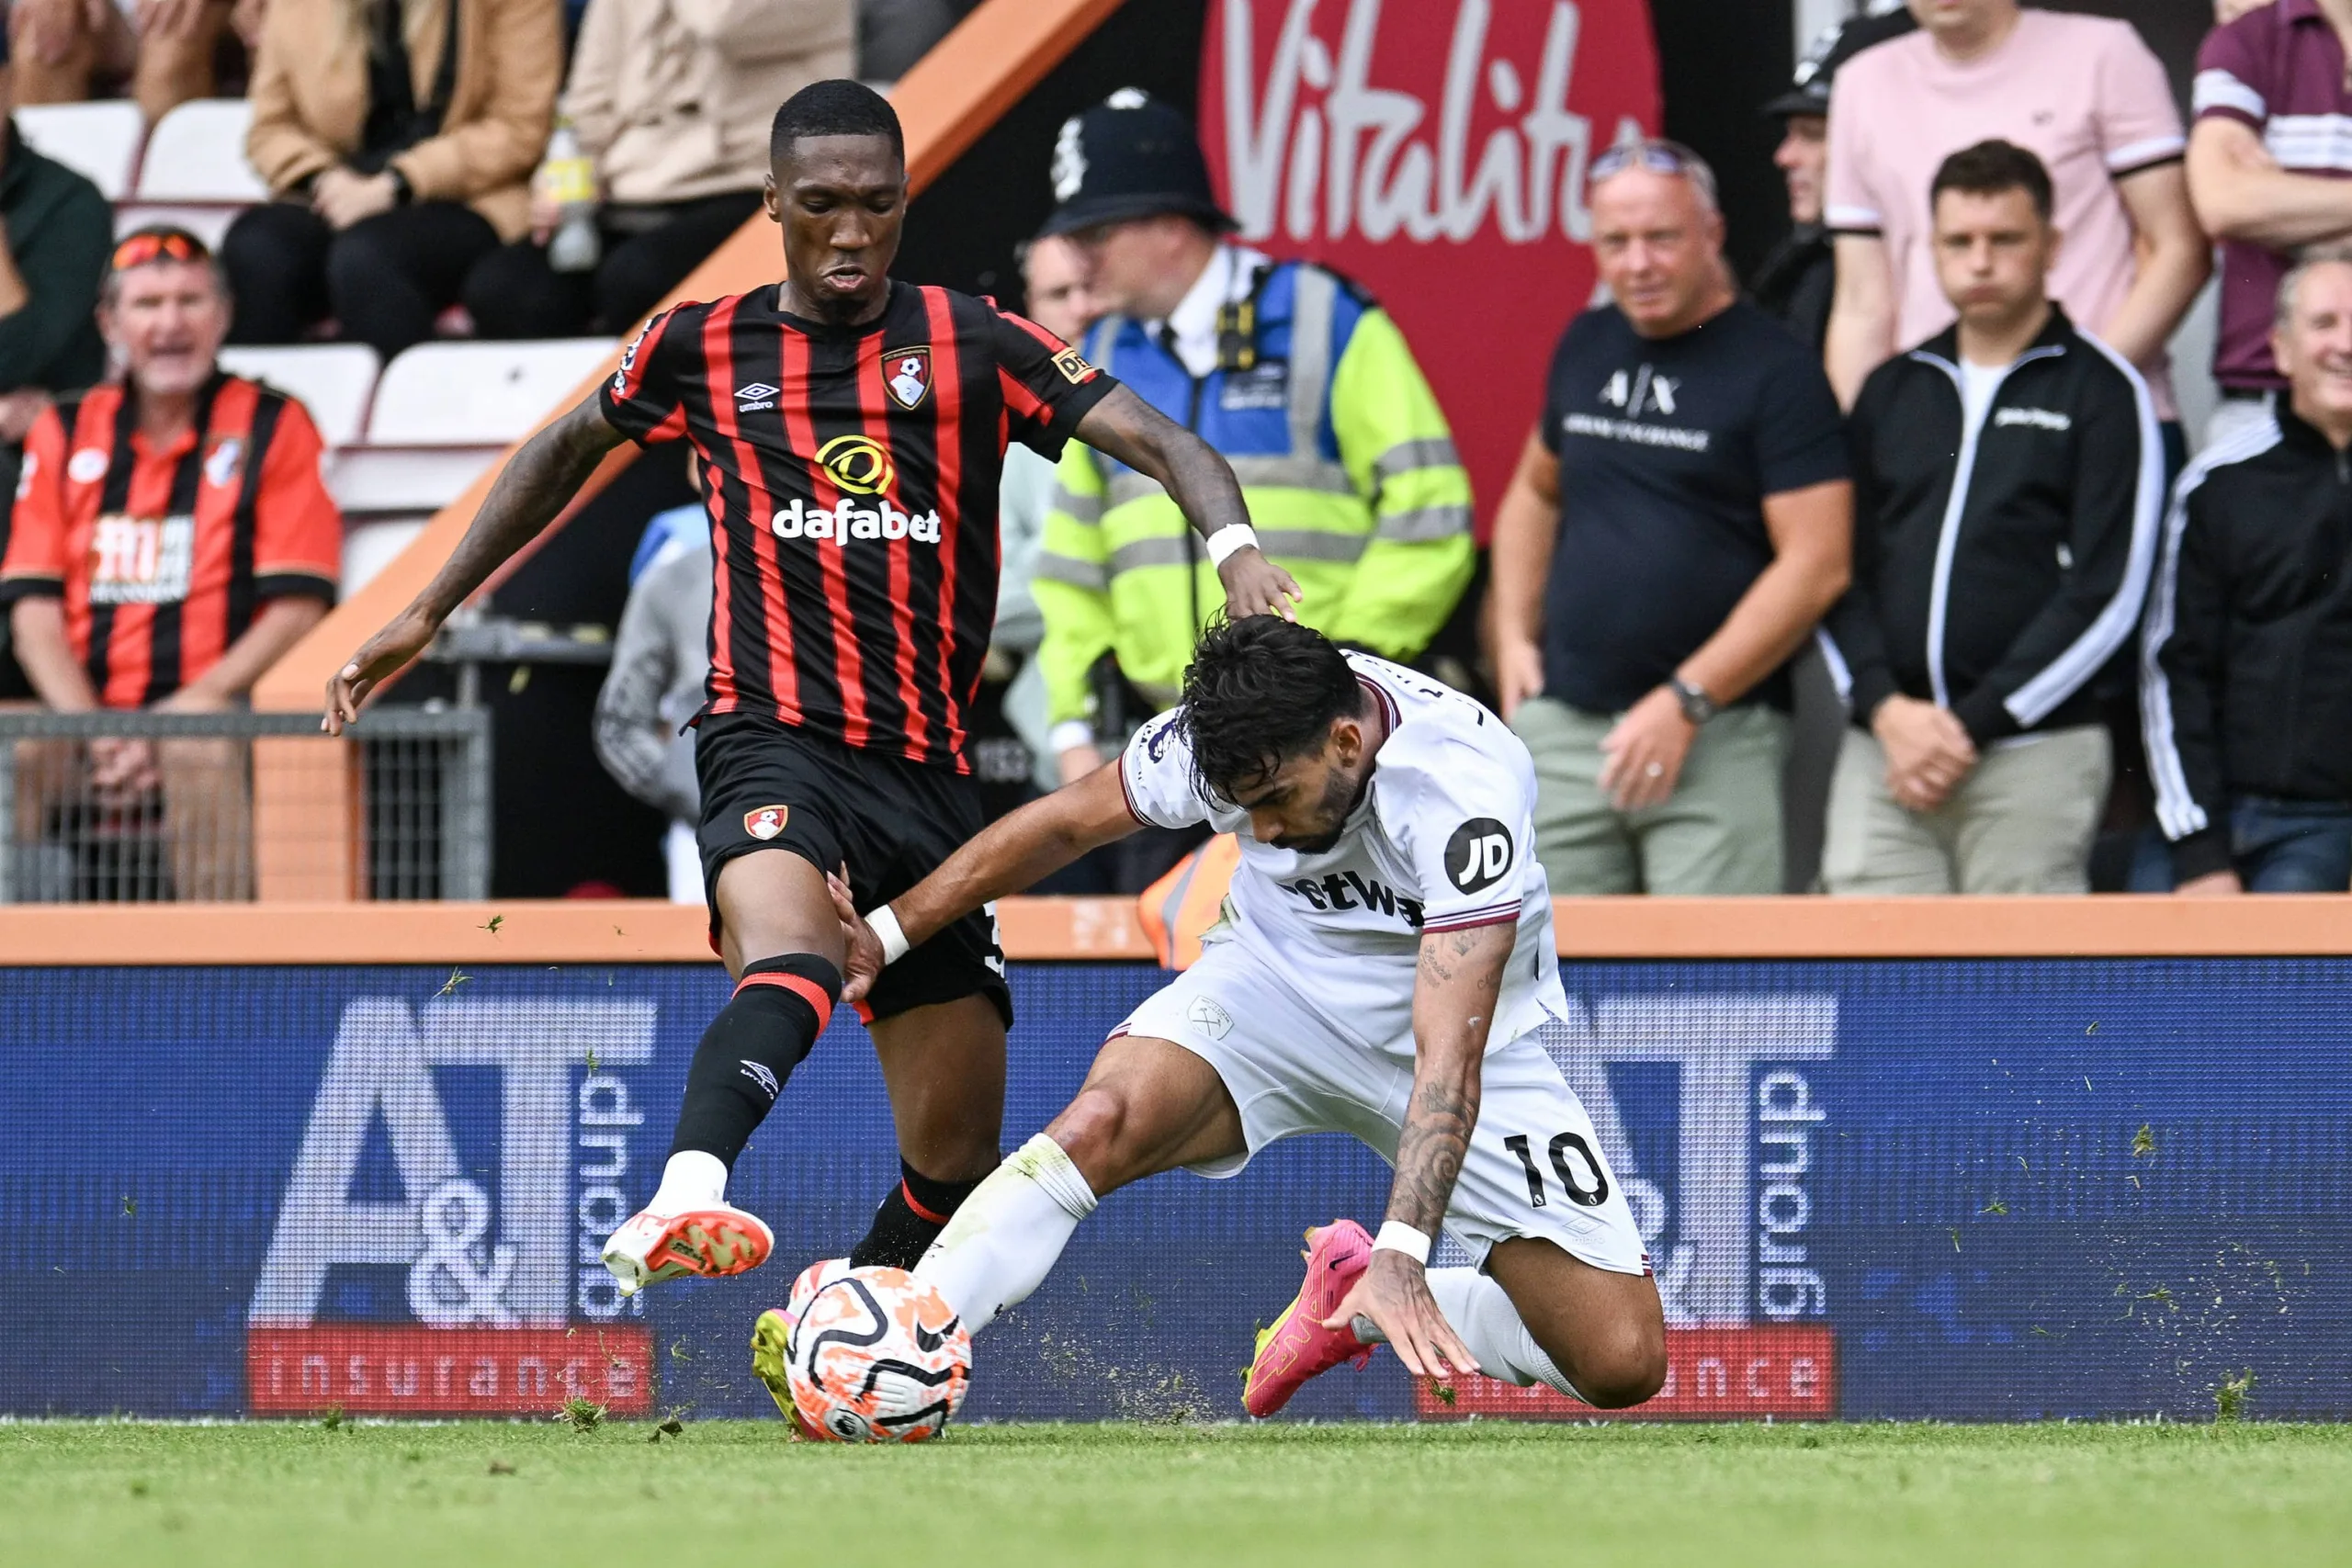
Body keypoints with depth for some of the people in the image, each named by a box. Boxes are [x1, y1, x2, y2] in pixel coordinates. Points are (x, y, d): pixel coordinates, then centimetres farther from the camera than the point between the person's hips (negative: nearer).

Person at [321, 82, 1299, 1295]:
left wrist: (1235, 546, -24)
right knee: (792, 958, -38)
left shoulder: (969, 345, 6)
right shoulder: (703, 350, 9)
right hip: (772, 742, -3)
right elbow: (569, 448, 28)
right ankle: (680, 1205, -62)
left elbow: (1155, 441, -3)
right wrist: (426, 614, 29)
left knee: (957, 1150, 5)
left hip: (927, 769, 3)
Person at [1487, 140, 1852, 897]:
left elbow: (1816, 565, -11)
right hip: (1562, 725, 6)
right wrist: (1514, 635, 16)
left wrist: (1687, 701, -14)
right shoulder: (1586, 347, 14)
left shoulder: (1777, 371, -6)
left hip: (1717, 742, -6)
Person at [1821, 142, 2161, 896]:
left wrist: (1973, 723, -9)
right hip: (1883, 750, 4)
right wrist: (1885, 706, -3)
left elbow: (2108, 593, -5)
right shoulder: (1891, 390, 18)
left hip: (2035, 754, -4)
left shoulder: (2103, 394, 3)